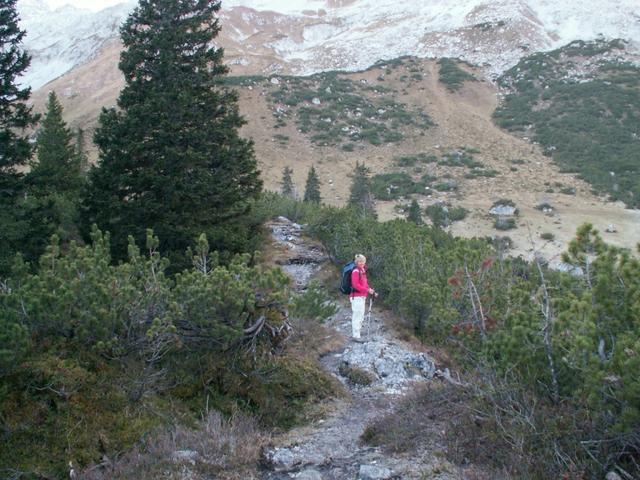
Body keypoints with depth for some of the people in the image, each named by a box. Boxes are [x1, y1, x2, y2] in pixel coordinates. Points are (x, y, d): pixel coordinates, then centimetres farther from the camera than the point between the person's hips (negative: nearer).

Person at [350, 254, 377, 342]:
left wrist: (371, 291, 11)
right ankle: (356, 336, -3)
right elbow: (355, 285, -21)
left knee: (360, 317, 16)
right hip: (357, 297, -10)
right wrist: (367, 290, -22)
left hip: (362, 297, 10)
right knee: (357, 316, -8)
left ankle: (355, 334, 25)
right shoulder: (356, 271, -13)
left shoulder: (362, 271, 15)